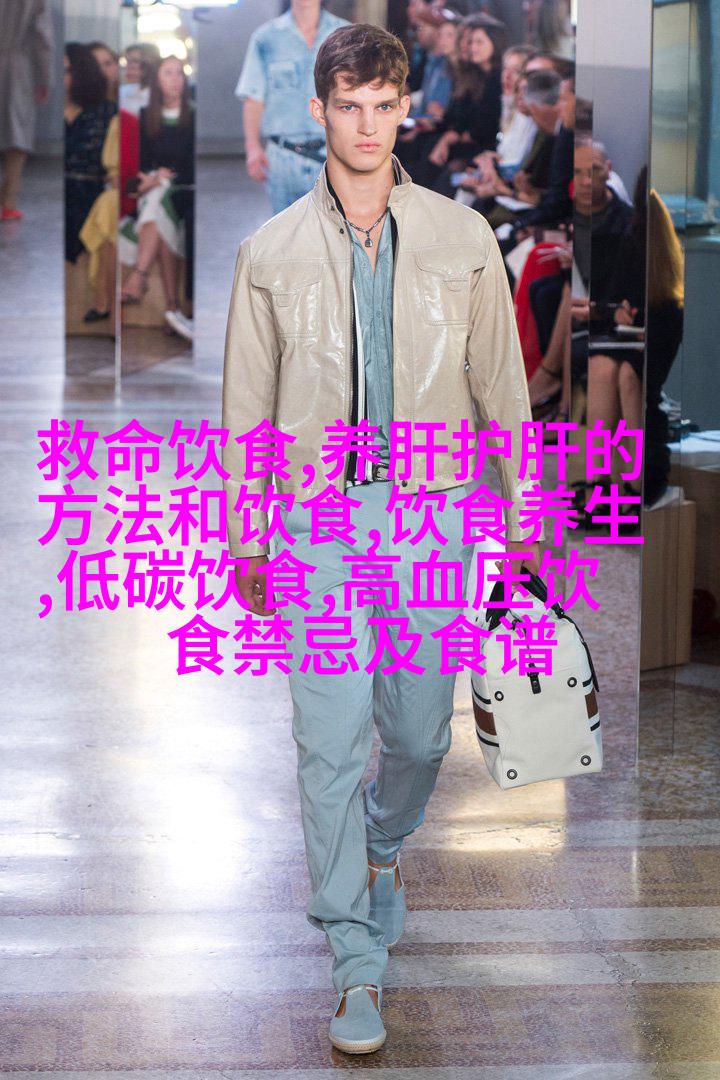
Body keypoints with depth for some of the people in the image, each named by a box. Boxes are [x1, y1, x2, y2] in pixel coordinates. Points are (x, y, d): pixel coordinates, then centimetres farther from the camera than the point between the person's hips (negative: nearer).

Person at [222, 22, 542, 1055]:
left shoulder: (461, 237, 2)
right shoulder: (271, 253, 2)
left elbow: (502, 384, 7)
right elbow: (248, 406, 8)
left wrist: (522, 514, 7)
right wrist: (244, 540, 9)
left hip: (433, 514, 1)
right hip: (319, 518, -1)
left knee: (420, 730, 10)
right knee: (330, 743, -4)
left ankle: (383, 845, 44)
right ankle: (358, 960, 6)